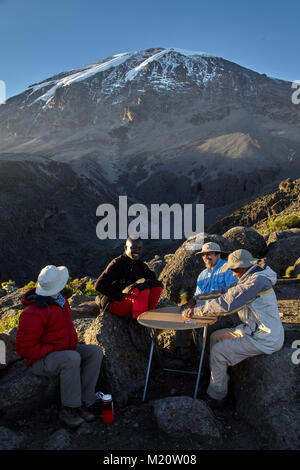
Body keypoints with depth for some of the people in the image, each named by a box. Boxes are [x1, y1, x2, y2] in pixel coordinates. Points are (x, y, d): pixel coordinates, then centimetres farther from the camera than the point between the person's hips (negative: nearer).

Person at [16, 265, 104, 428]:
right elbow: (24, 347, -24)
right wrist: (54, 350, -23)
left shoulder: (59, 299, 3)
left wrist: (74, 342, 8)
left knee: (95, 351, -11)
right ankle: (68, 409, -19)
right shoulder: (33, 313, -26)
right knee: (72, 358, -36)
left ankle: (83, 401, -9)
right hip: (41, 360, -9)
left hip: (66, 349, 9)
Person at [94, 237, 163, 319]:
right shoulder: (116, 264, -16)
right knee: (142, 288, -30)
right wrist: (121, 295, -28)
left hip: (131, 301, 7)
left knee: (157, 284, -8)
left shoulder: (140, 265, 4)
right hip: (112, 303, -7)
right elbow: (99, 286, -22)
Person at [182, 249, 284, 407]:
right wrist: (198, 303, 3)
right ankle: (222, 379, 22)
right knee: (215, 337, 12)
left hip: (264, 339, -10)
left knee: (218, 351, -12)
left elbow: (227, 304, -31)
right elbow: (225, 293, 12)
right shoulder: (248, 280, 9)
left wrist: (196, 310, -23)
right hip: (253, 329, 10)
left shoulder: (257, 281, -24)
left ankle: (215, 397, 4)